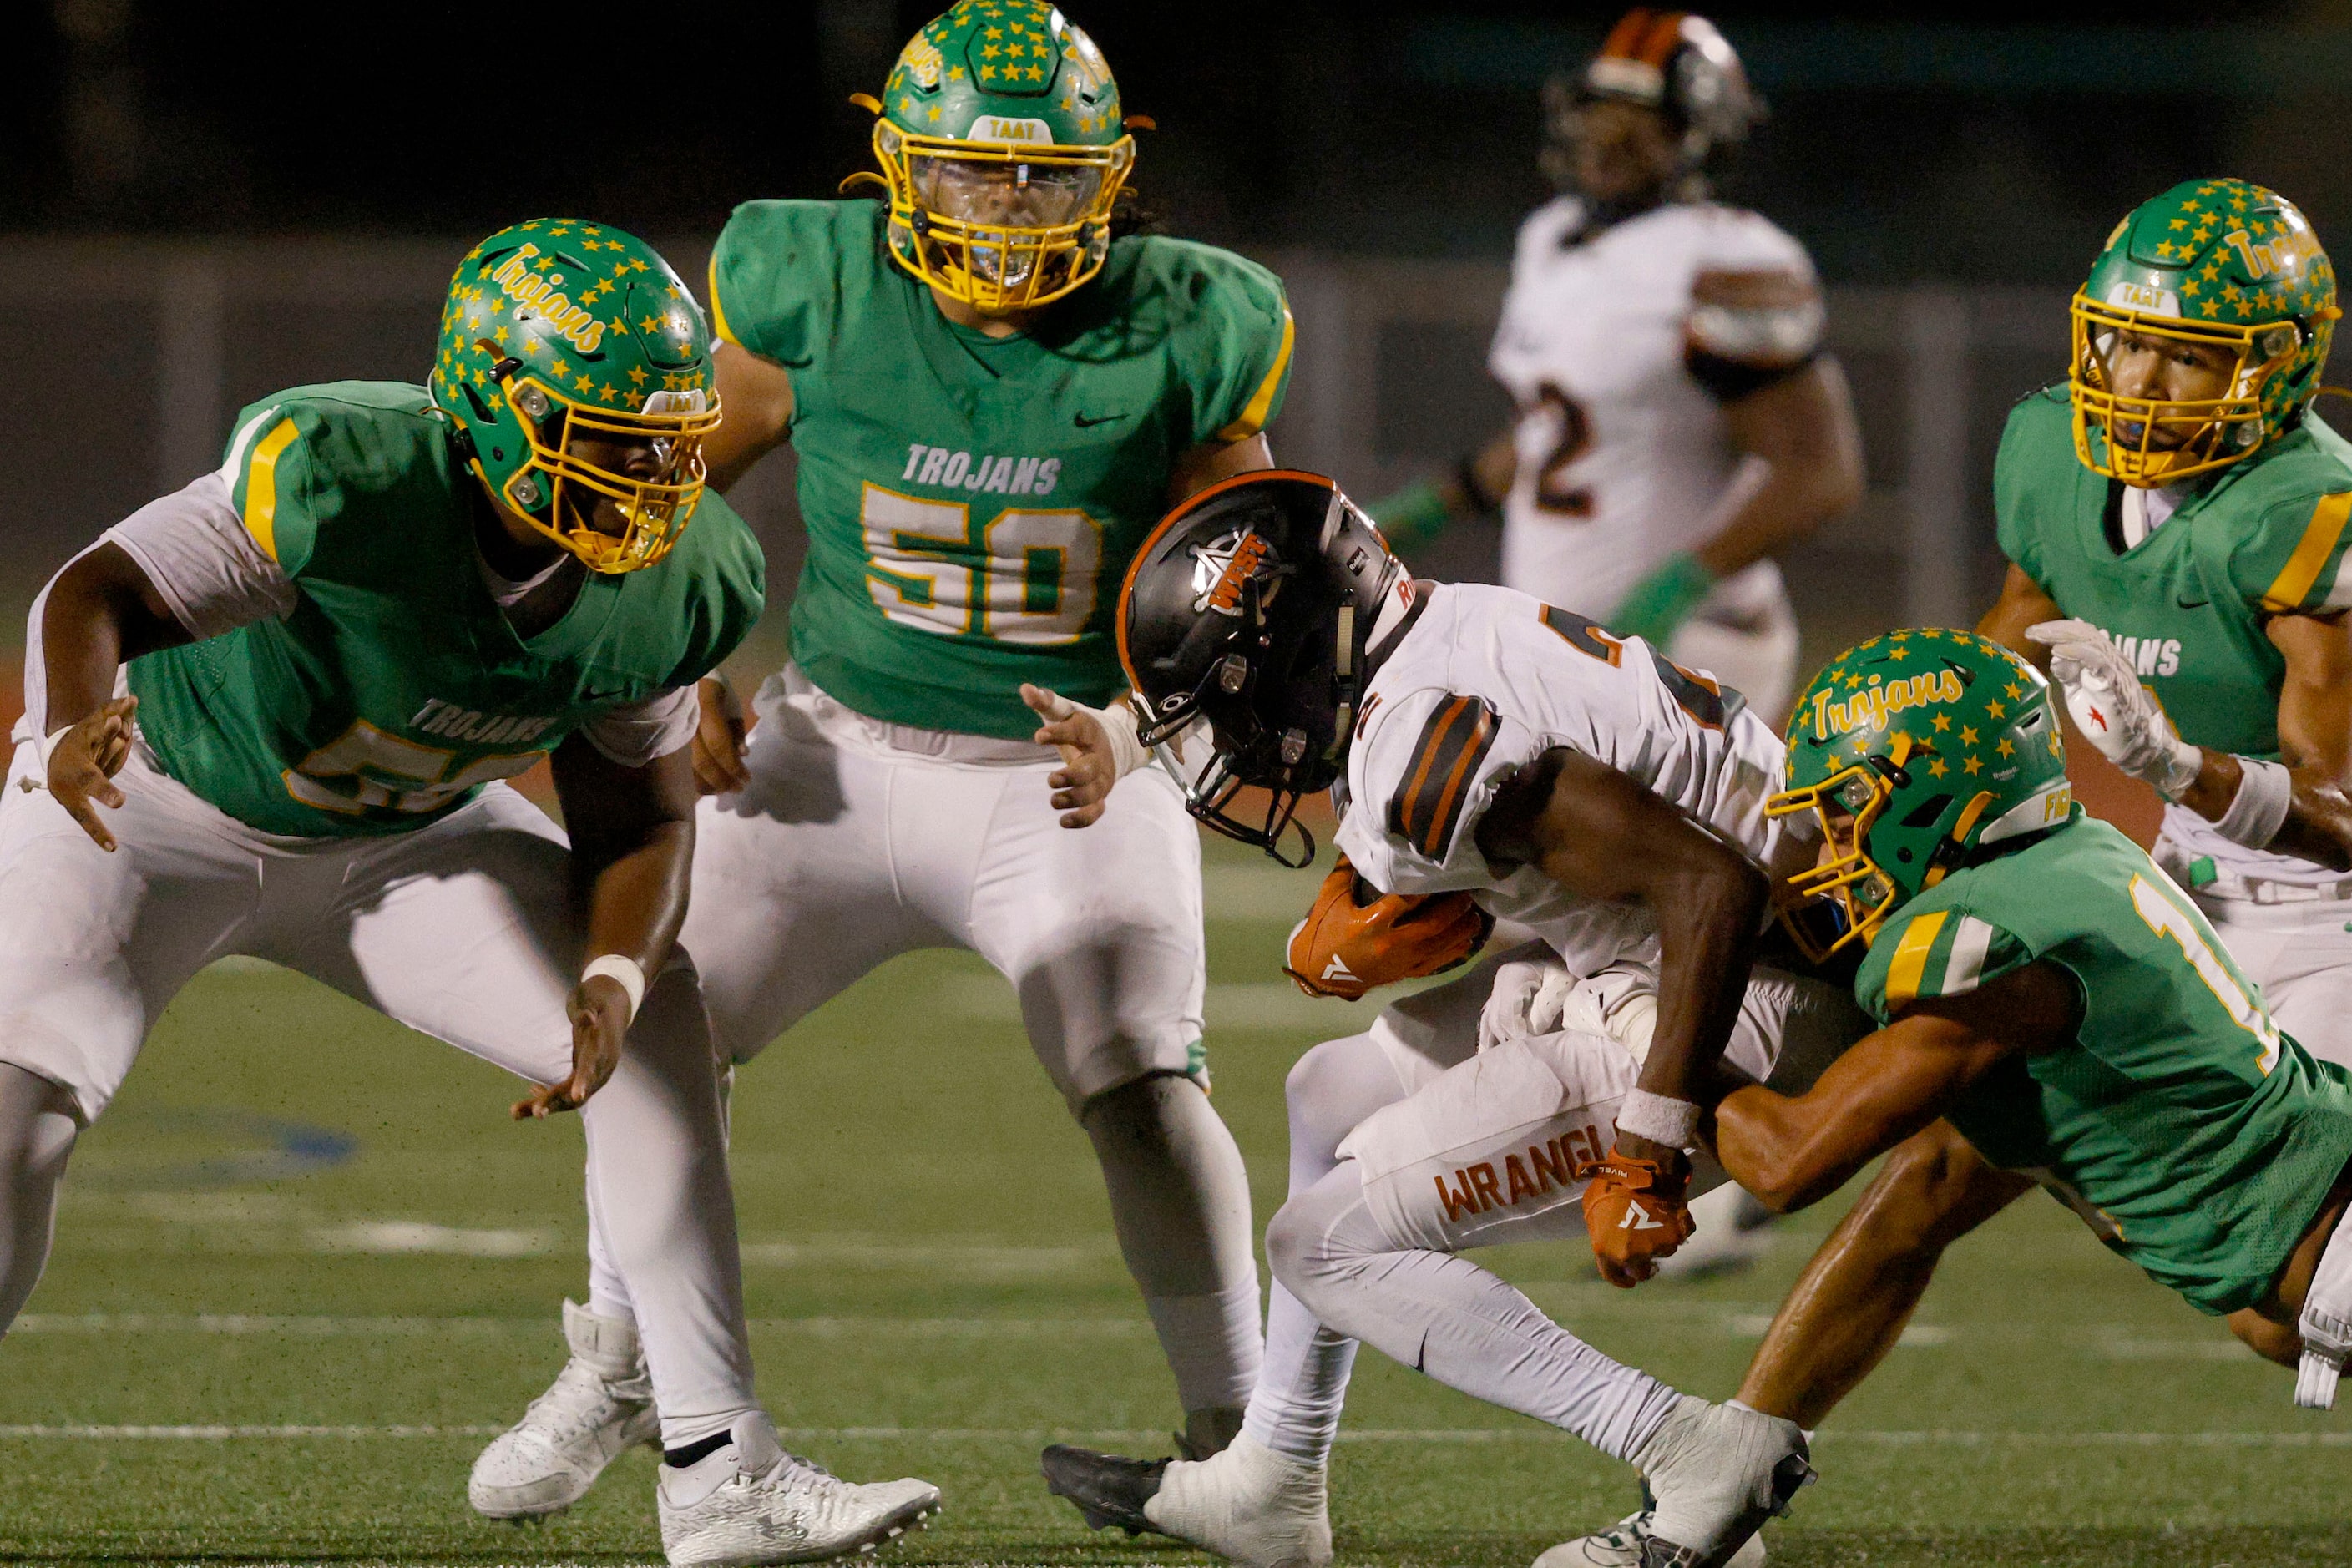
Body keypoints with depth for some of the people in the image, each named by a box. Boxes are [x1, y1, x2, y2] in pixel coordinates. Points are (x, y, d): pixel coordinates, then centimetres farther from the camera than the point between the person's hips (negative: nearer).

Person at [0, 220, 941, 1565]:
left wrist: (612, 977, -23)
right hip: (166, 804, -5)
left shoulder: (676, 588, -19)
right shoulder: (346, 481, -36)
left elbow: (638, 811, -4)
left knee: (659, 1020, -8)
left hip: (402, 834, 5)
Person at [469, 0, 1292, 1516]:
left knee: (1145, 1089, -19)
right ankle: (617, 1375, 27)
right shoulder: (814, 292, -11)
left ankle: (1233, 1433, -5)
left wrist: (1144, 726, -20)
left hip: (1066, 774, -2)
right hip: (842, 753, 2)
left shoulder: (1185, 336, -13)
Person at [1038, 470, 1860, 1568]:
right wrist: (1346, 937, -4)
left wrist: (1647, 1152, -27)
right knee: (1336, 1096, 24)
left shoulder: (1424, 738, -24)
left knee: (1329, 1242, -5)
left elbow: (1710, 884, -30)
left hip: (1728, 1022, -10)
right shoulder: (1438, 640, 7)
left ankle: (1699, 1457, -10)